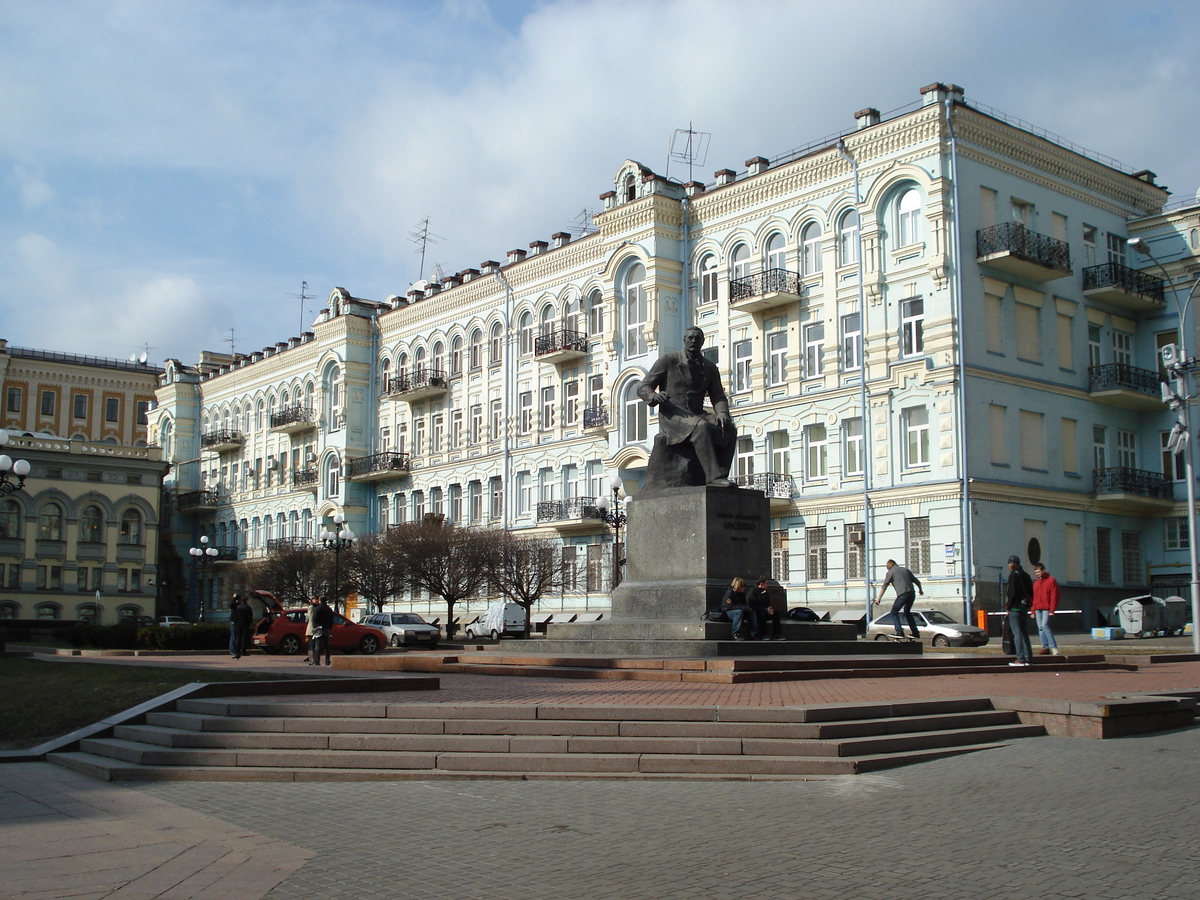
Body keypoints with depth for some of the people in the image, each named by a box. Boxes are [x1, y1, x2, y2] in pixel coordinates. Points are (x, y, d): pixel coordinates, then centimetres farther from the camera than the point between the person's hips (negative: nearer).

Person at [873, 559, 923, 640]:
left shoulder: (890, 572, 7)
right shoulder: (905, 569, 22)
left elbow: (884, 586, 0)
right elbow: (917, 581, 25)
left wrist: (879, 598, 1)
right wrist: (921, 590, 43)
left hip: (902, 594, -6)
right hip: (912, 593, 6)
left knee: (894, 612, 7)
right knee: (907, 612, 24)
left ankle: (899, 631, -11)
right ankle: (916, 633, 21)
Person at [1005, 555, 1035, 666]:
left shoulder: (1013, 575, -10)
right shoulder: (1026, 575, 14)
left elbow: (1012, 593, -15)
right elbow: (1031, 593, 15)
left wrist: (1008, 606, -7)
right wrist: (1027, 604, 15)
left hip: (1015, 608, -8)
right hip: (1024, 607, 8)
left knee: (1017, 634, -7)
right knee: (1023, 633, 12)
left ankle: (1020, 659, -10)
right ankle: (1028, 659, 11)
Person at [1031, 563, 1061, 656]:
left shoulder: (1051, 580, -1)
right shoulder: (1036, 583, 19)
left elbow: (1054, 596, -7)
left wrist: (1052, 610, -13)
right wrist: (1033, 611, 15)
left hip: (1046, 609, -7)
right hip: (1038, 609, 7)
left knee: (1045, 625, -19)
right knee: (1040, 628, 1)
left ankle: (1053, 646, -17)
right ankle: (1045, 647, 2)